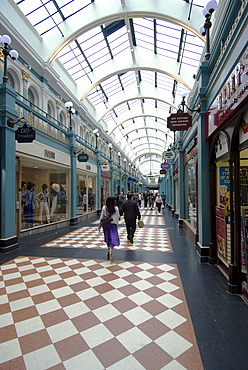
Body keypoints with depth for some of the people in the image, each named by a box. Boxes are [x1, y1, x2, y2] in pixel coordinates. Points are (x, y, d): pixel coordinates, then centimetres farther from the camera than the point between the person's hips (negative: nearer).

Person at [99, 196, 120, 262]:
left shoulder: (104, 208, -4)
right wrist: (119, 218, 25)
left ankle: (109, 250, 34)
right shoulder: (116, 208, -10)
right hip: (113, 224, -3)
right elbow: (118, 217, 2)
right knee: (113, 239, -4)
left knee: (108, 238, 20)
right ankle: (111, 252, -21)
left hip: (105, 224, 3)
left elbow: (101, 217, -1)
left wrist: (100, 225, 7)